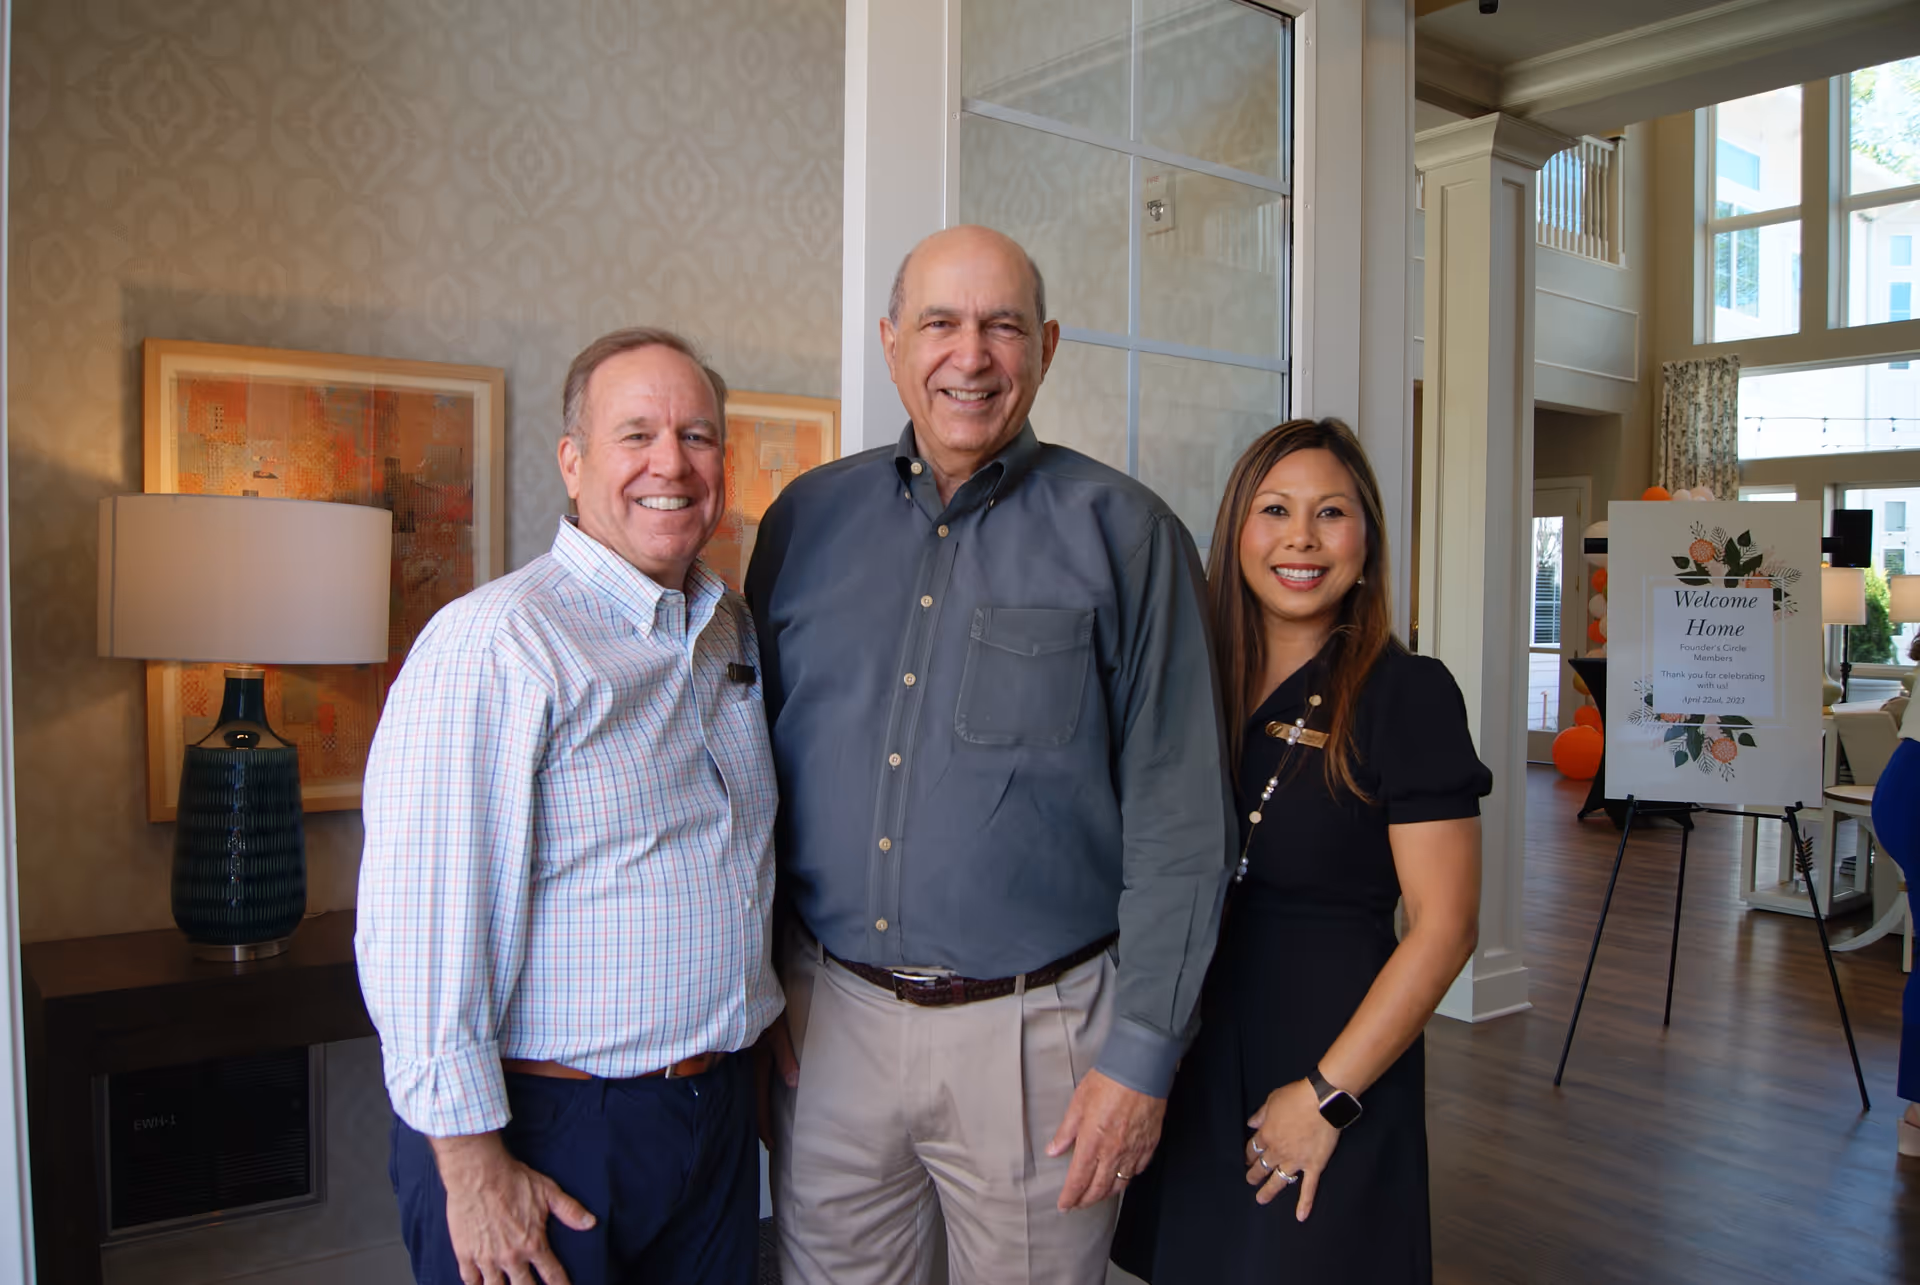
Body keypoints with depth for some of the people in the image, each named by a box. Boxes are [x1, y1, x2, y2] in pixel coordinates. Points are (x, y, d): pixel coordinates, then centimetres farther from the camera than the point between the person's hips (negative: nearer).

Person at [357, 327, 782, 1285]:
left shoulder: (732, 629, 7)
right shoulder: (492, 645, -18)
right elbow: (417, 928, -20)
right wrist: (471, 1166, -18)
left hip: (717, 1111, 7)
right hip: (545, 1132, -7)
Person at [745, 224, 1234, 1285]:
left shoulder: (1122, 532, -6)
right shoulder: (805, 519, 4)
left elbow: (1177, 816, -7)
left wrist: (1141, 1054, -9)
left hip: (1031, 1030, -2)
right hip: (826, 1018, 3)